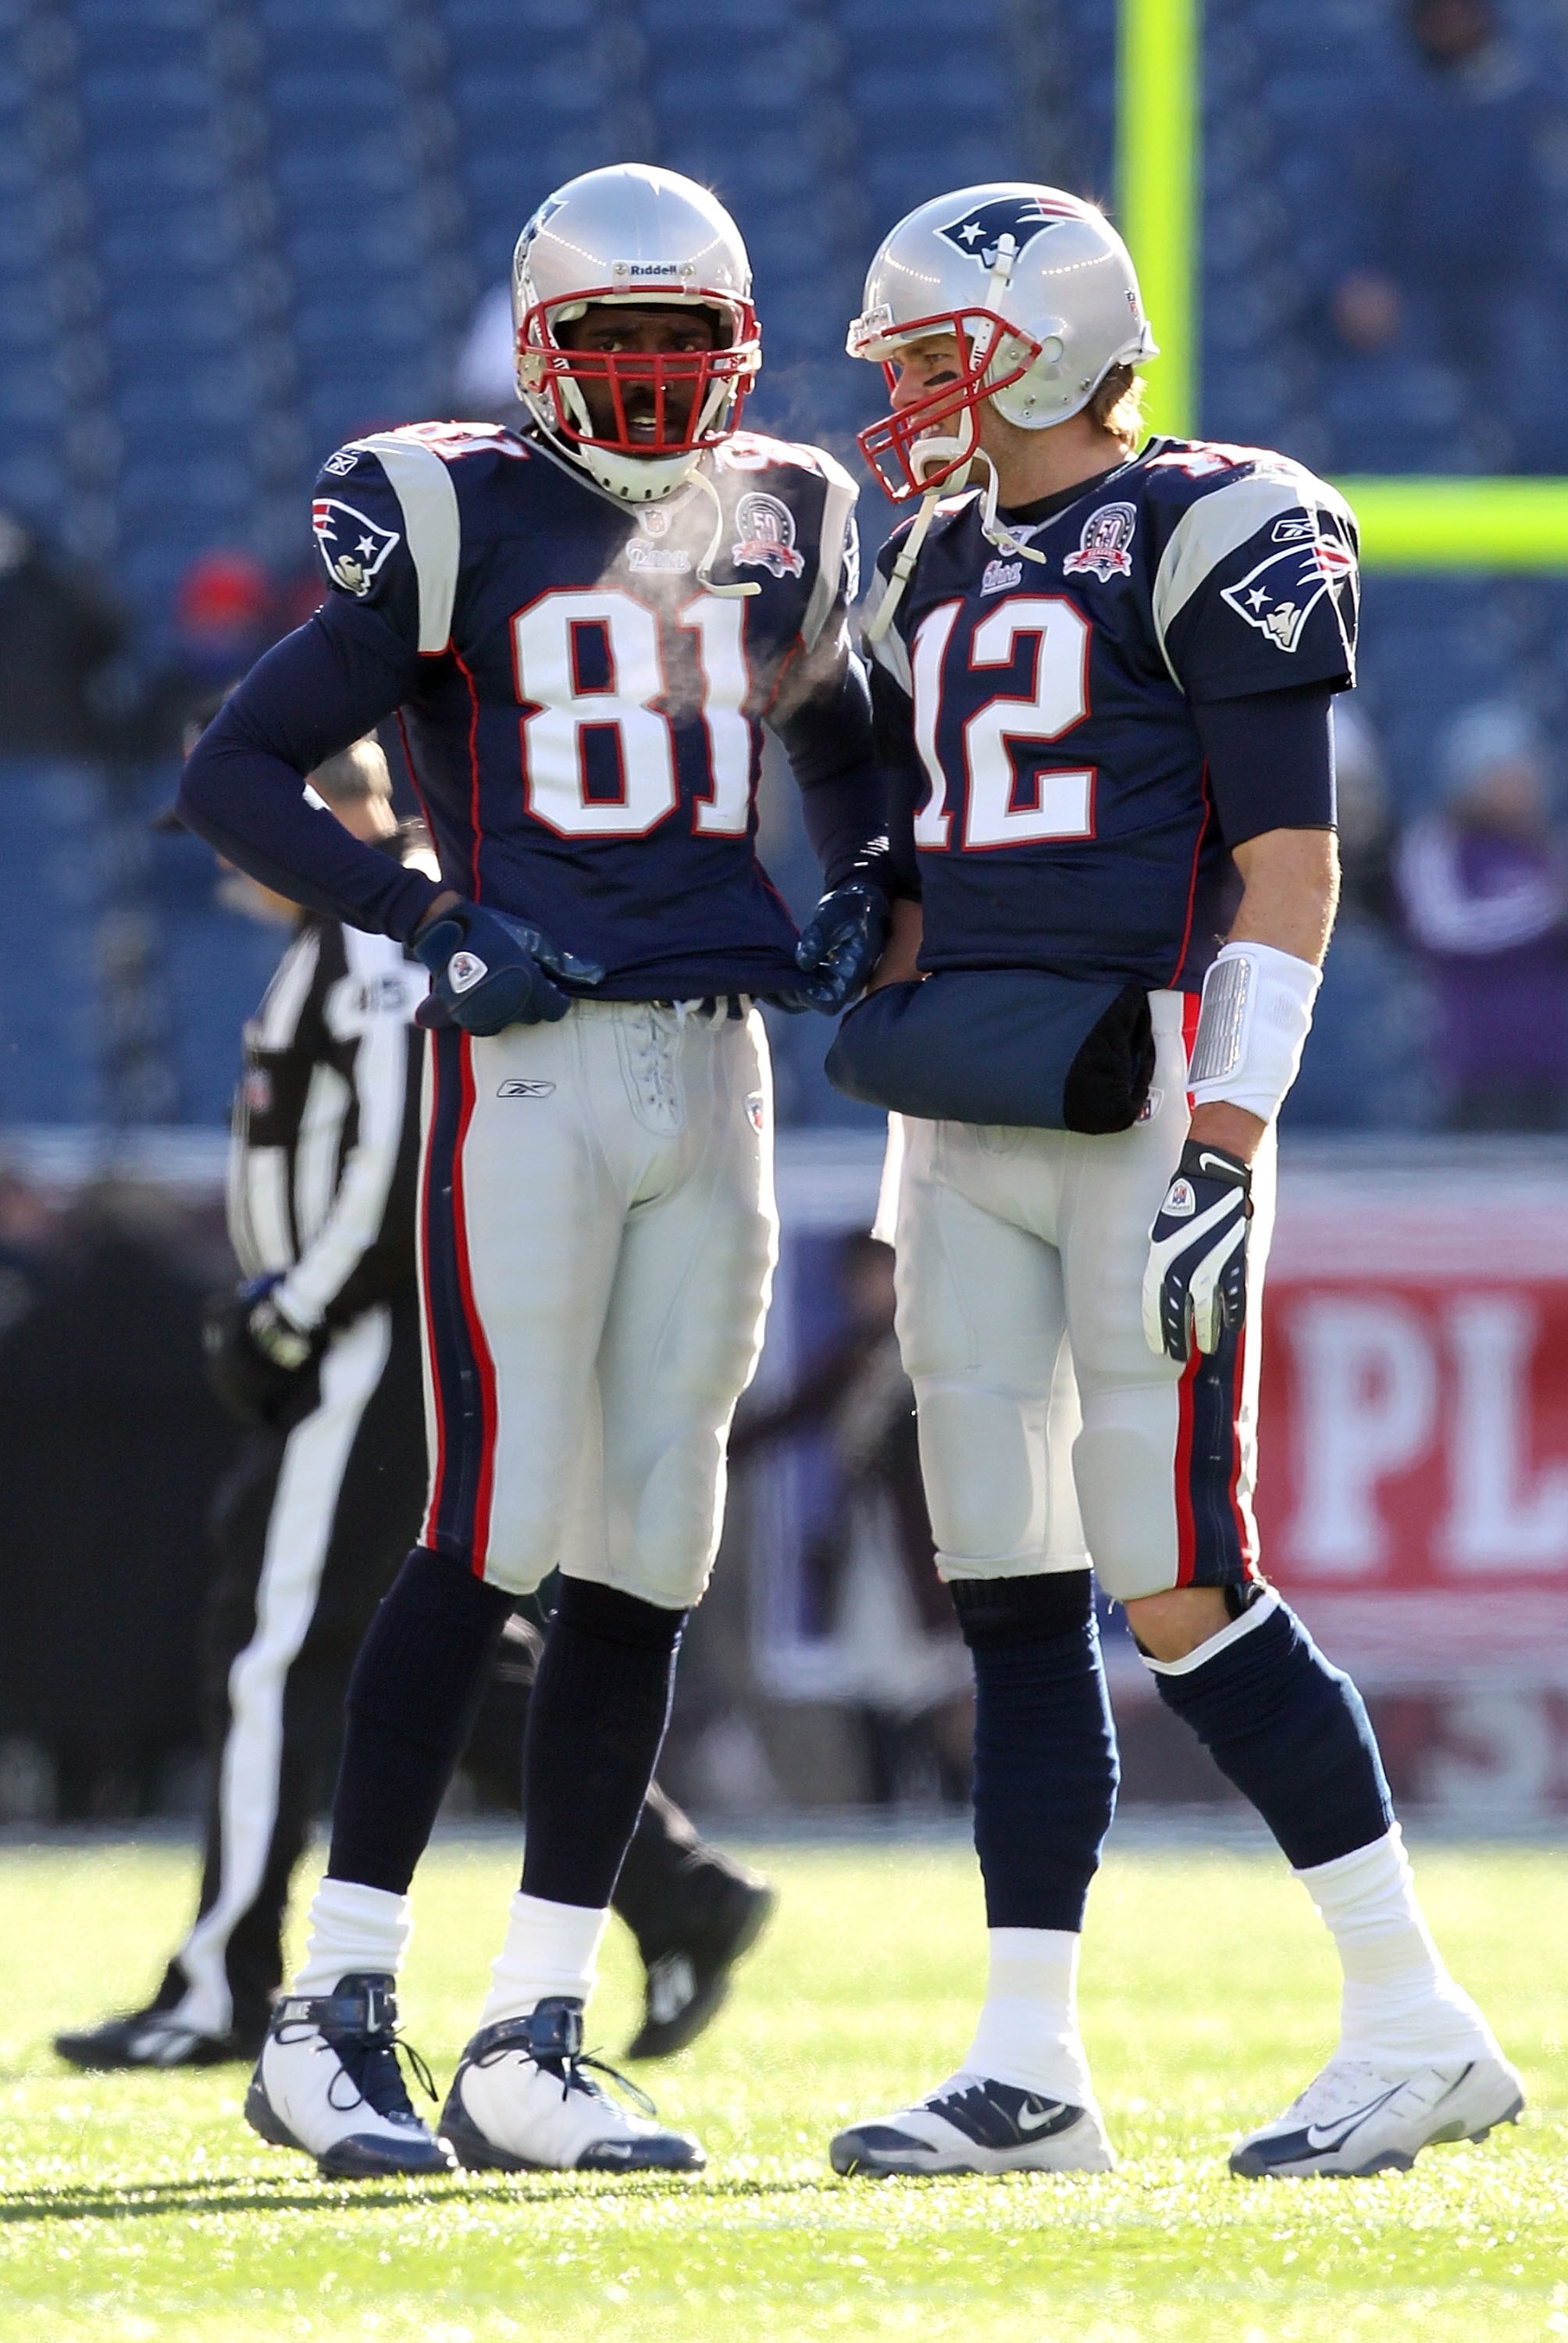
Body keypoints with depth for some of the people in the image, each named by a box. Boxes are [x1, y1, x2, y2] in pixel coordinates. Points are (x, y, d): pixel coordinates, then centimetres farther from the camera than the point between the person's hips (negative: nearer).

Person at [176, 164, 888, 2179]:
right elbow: (233, 775, -4)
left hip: (713, 1072, 6)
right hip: (527, 1067, -6)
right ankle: (333, 2018, -5)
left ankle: (531, 2048, 8)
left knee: (642, 1564, 4)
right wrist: (431, 930, -12)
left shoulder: (780, 524, 13)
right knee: (494, 1540, -11)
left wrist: (856, 905, 11)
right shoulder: (459, 523, -4)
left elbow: (843, 746, 31)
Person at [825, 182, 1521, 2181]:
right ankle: (1028, 2070, 8)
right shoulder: (936, 573, 17)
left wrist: (1224, 1136, -18)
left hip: (1139, 1093, -8)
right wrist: (915, 1155, 19)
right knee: (1009, 1591, 5)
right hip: (975, 1117, 8)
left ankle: (1419, 2026, -1)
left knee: (1183, 1594, -10)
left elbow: (1288, 856, -12)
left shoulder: (1210, 540, -7)